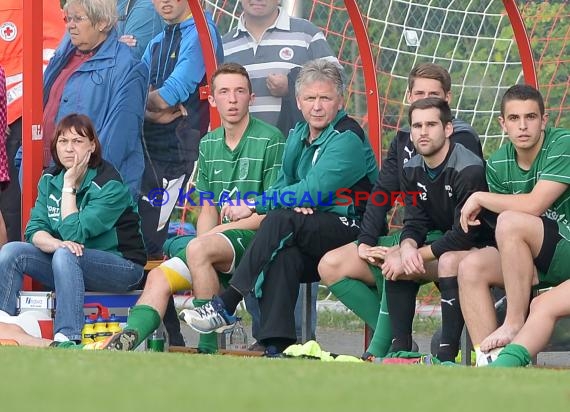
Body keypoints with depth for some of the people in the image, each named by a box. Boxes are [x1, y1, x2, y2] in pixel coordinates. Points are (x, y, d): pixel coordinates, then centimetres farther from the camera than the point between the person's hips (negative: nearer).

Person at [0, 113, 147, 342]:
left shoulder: (109, 185, -17)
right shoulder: (49, 180, 3)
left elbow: (75, 234, -24)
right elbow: (34, 230, -5)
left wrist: (69, 186, -19)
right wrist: (57, 244, -27)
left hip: (121, 267, -6)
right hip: (70, 266, 6)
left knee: (65, 256, -36)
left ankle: (68, 338, -43)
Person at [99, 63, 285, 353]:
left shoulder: (270, 140, -6)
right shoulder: (209, 144, 17)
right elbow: (208, 210, 15)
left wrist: (221, 231, -12)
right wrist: (203, 243, -6)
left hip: (257, 239, -7)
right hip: (217, 246, 7)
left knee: (198, 249, -32)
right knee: (160, 277, -13)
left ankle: (207, 349, -27)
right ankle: (126, 342, -29)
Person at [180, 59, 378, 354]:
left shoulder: (347, 139, -12)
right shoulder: (298, 136, 15)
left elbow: (314, 191, -21)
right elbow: (283, 184, 14)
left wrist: (253, 205, -17)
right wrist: (294, 202, -12)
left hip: (351, 230, -6)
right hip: (309, 236, 6)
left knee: (280, 221, -30)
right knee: (283, 255, -29)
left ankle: (226, 306, -27)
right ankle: (276, 347, -39)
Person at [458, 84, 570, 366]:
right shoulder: (498, 165, 5)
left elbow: (534, 205, -25)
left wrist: (479, 199, -11)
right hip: (536, 262, 7)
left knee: (511, 221, -28)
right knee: (472, 268, -13)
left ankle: (515, 324, -21)